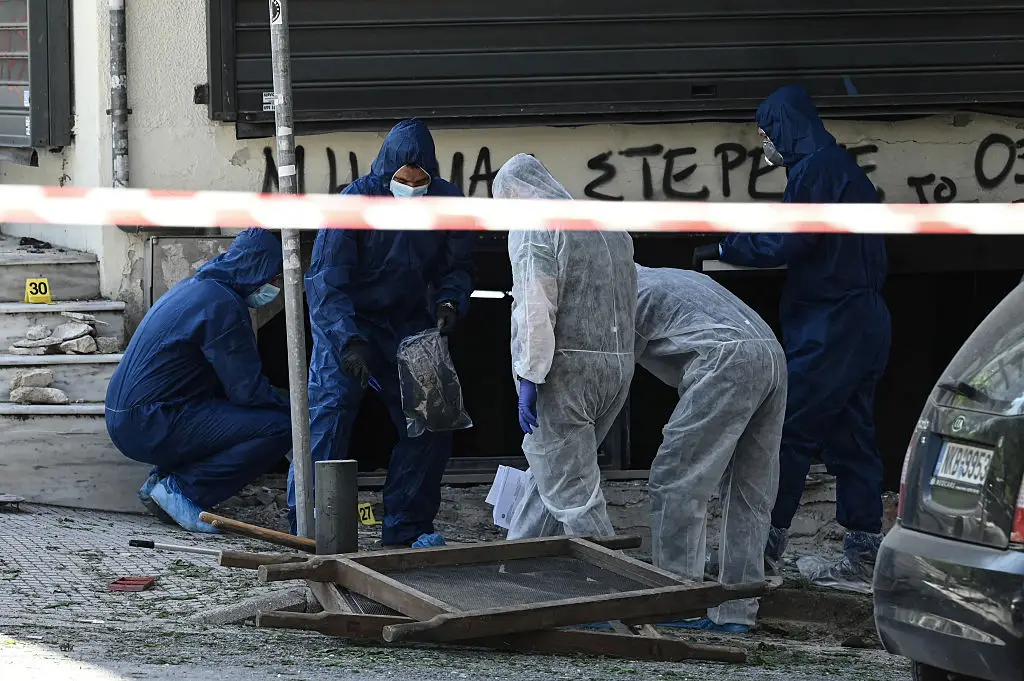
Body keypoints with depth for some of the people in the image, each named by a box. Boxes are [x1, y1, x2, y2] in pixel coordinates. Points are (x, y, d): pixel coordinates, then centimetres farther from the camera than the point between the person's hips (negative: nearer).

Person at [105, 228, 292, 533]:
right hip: (149, 424, -10)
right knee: (279, 428, -16)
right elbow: (248, 390, -15)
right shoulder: (222, 305, -14)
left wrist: (281, 403, 19)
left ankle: (163, 479, 13)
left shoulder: (193, 287, 18)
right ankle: (181, 490, -11)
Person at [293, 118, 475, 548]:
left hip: (409, 326, 5)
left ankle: (406, 528, 11)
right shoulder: (356, 200, -21)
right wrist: (349, 342, -34)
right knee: (330, 409, -19)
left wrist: (448, 302, -20)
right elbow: (326, 280, -22)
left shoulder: (447, 202, -8)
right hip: (349, 323, -5)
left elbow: (457, 267, 4)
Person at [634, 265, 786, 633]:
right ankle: (735, 612, 12)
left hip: (727, 360, -8)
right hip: (773, 354, 8)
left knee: (675, 483, -3)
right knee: (749, 493, 11)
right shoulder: (677, 277, 35)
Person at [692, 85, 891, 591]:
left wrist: (725, 248, -5)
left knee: (789, 433, -7)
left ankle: (764, 542, -6)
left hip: (829, 325, -10)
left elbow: (788, 243, -17)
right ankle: (863, 556, 8)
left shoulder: (815, 169, -11)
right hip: (864, 320, 10)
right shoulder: (844, 168, 19)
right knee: (850, 439, 9)